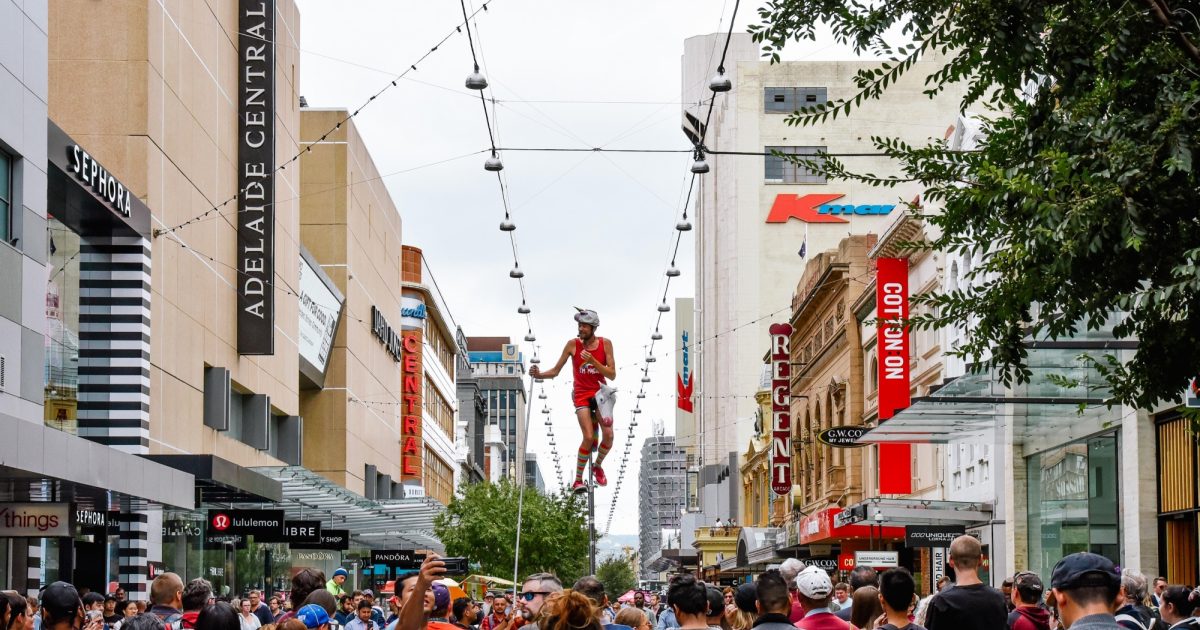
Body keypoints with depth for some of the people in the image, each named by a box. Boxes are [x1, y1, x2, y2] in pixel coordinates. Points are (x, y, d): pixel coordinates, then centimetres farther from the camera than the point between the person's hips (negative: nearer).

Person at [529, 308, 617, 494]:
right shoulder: (573, 345, -3)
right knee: (589, 438, -16)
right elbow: (555, 371, 2)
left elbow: (612, 375, -6)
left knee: (608, 435, -13)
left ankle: (597, 466, 16)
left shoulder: (605, 344, -2)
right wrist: (539, 374, -17)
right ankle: (577, 480, -4)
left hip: (600, 393, 2)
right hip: (582, 395, -2)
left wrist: (593, 361, -19)